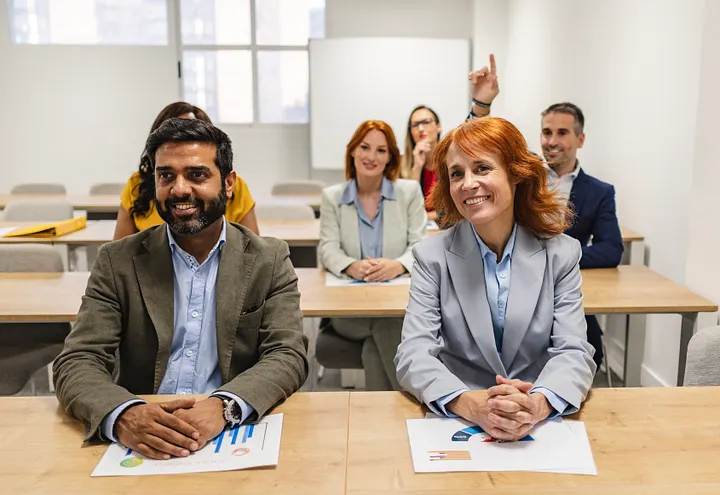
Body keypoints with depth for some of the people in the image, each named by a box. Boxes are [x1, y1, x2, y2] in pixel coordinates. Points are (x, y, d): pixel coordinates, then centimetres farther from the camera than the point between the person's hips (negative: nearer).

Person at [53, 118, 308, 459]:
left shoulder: (269, 260, 2)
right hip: (142, 443, 1)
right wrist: (123, 416, -25)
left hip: (235, 435, -1)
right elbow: (77, 362, -4)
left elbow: (288, 356, -6)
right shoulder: (118, 262, 3)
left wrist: (224, 406, -25)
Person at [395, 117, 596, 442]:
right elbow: (413, 355, -10)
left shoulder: (561, 253, 1)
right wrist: (470, 403, -30)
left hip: (542, 423, 1)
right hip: (457, 420, -1)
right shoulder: (432, 256, -2)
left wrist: (537, 404, -28)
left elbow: (574, 352, -6)